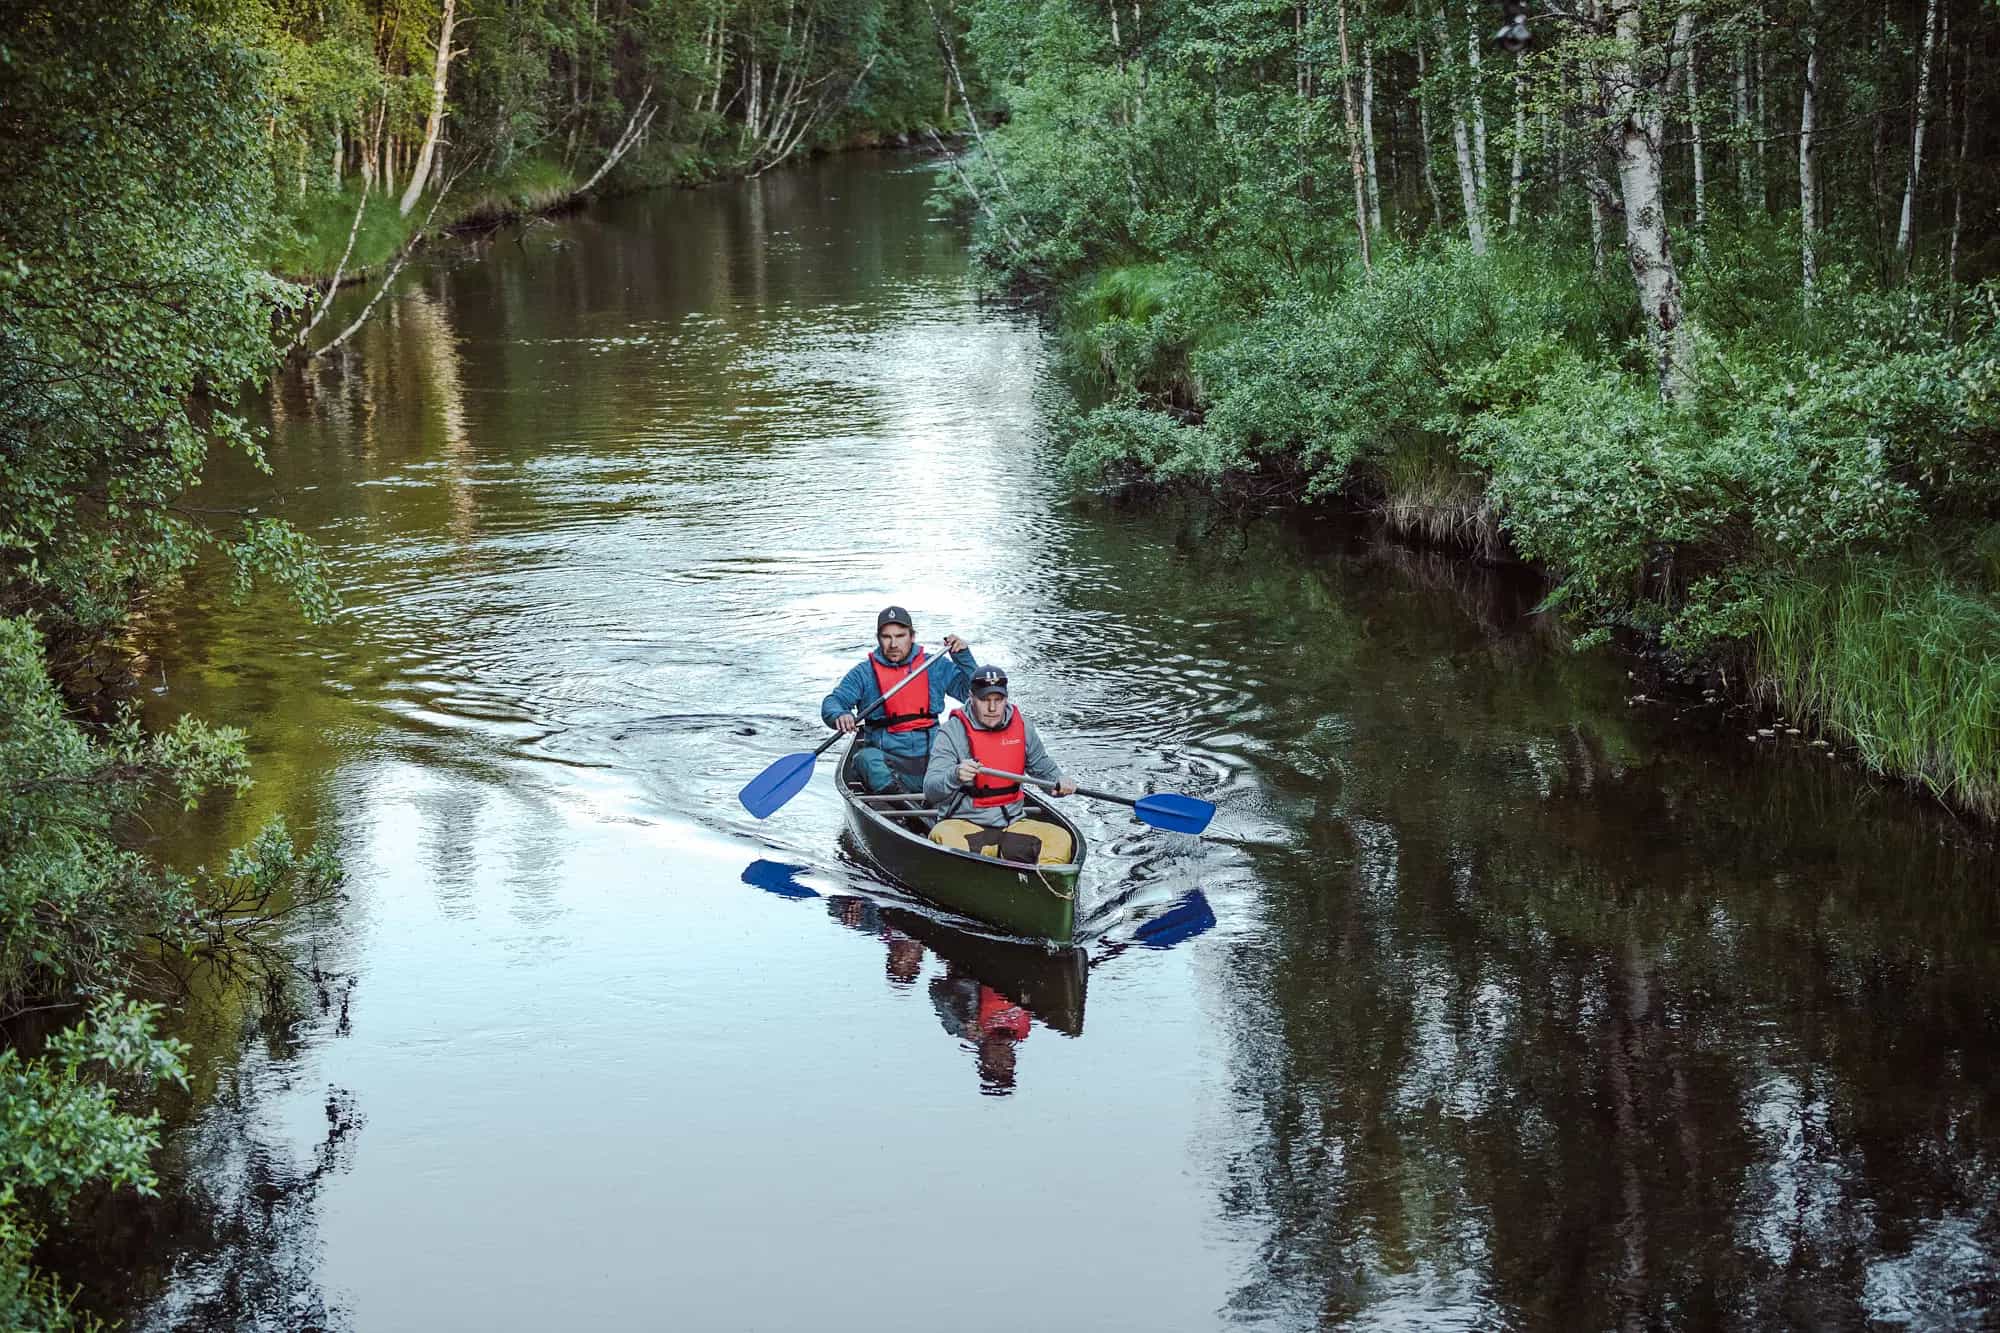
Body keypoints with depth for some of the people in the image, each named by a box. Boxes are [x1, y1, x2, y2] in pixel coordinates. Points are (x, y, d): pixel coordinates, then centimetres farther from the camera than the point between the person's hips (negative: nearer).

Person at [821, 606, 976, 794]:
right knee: (867, 758, -34)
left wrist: (962, 656, -1)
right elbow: (831, 702, -1)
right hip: (887, 756, -2)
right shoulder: (865, 673, 7)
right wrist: (839, 716, -25)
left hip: (931, 756, 2)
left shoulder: (935, 667, 13)